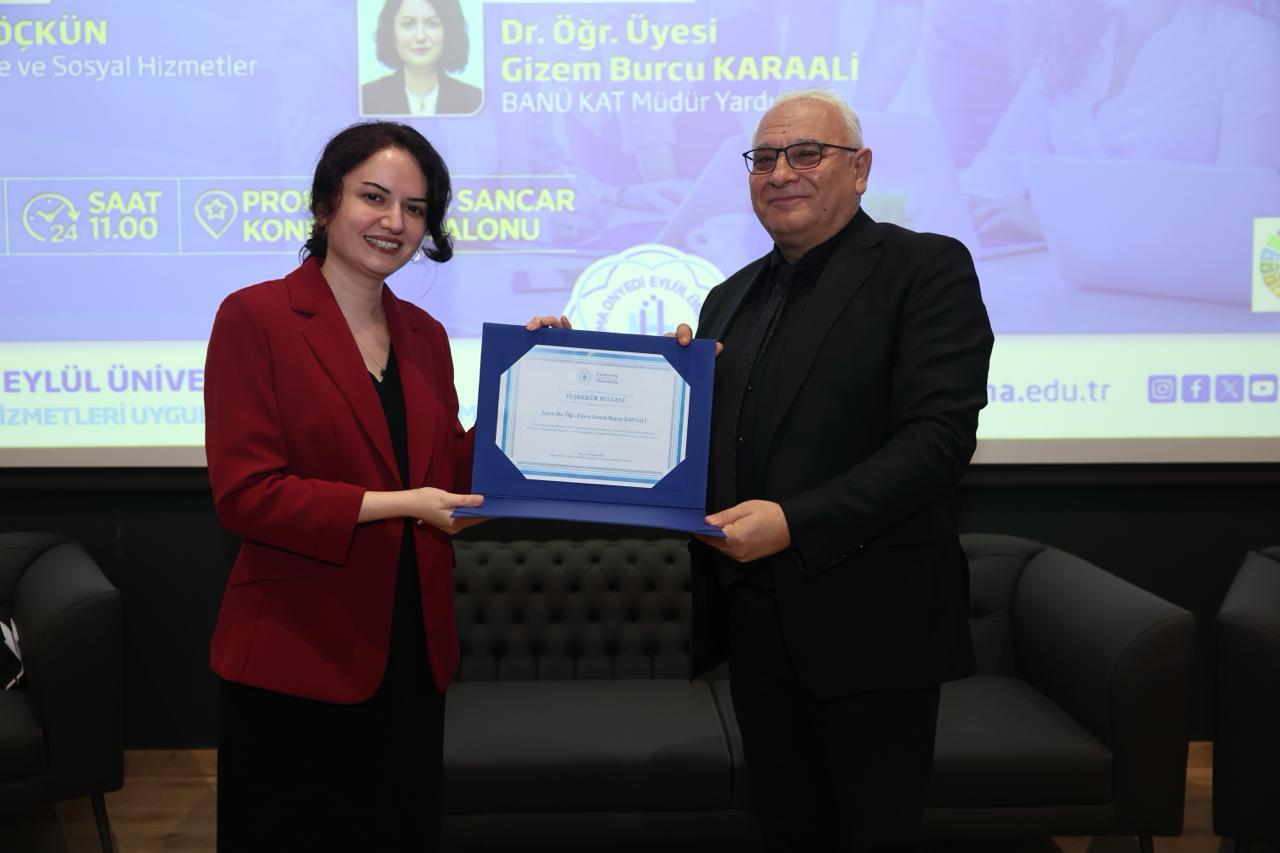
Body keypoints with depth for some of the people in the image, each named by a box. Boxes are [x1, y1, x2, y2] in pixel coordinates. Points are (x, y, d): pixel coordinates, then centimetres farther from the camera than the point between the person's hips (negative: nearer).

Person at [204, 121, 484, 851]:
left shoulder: (425, 334, 9)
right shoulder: (255, 317, -9)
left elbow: (451, 478, 8)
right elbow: (245, 493, -16)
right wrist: (389, 505, -23)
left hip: (411, 651, 6)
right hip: (299, 658, -6)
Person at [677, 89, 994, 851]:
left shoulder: (927, 268, -6)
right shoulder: (732, 298, 14)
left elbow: (941, 437, -18)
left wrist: (794, 523, -26)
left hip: (868, 625, -6)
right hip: (756, 619, 6)